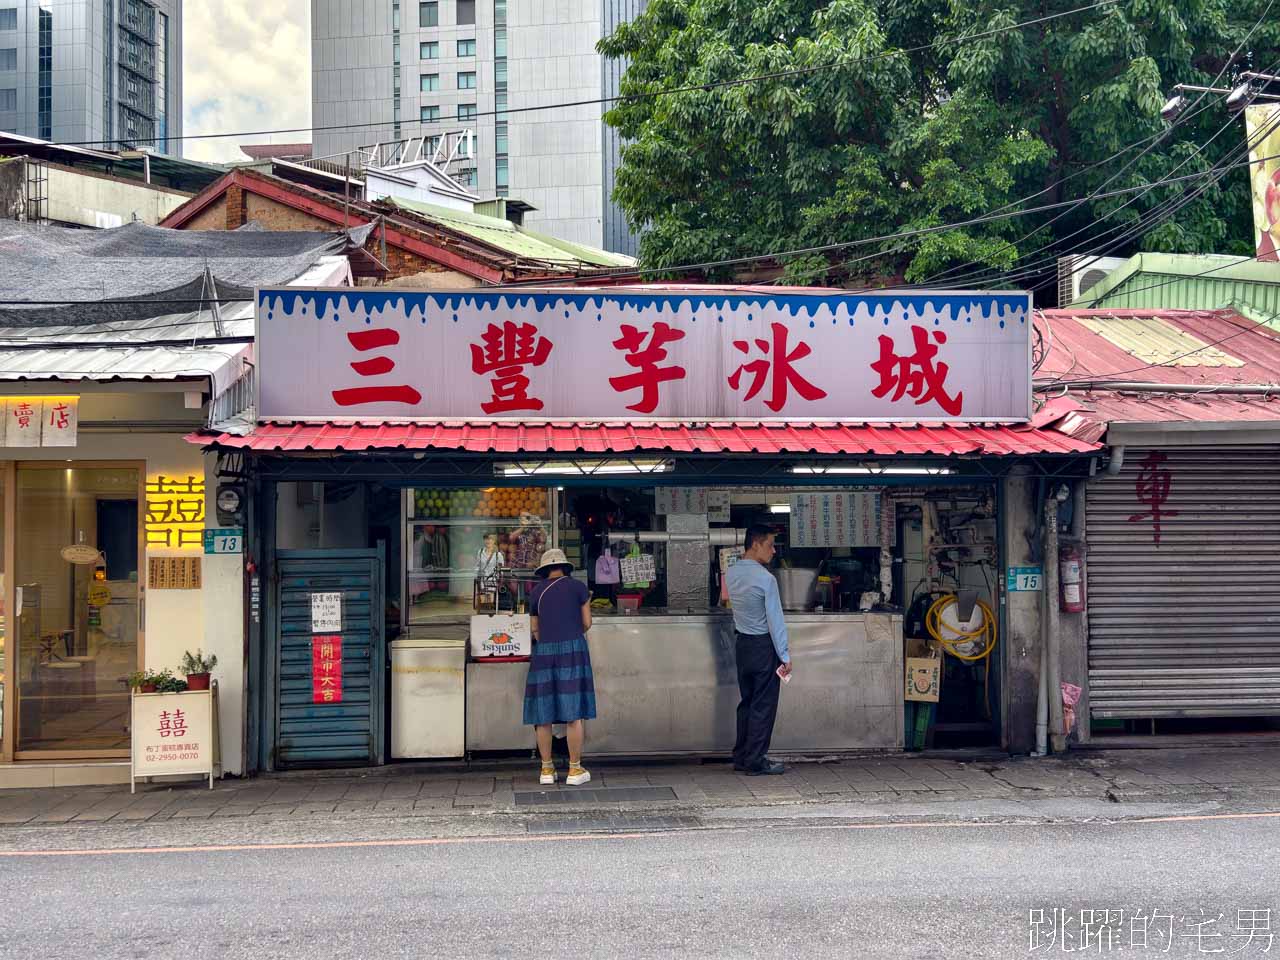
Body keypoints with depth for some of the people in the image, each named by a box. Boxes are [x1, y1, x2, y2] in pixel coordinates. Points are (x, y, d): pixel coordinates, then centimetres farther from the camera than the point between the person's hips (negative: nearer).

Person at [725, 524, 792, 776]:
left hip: (742, 642, 7)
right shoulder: (765, 578, -17)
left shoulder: (731, 573, 3)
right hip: (764, 644, -7)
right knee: (763, 705, 0)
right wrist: (785, 655, -11)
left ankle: (741, 757, 19)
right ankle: (756, 762, 2)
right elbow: (775, 619, -16)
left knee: (746, 701, 15)